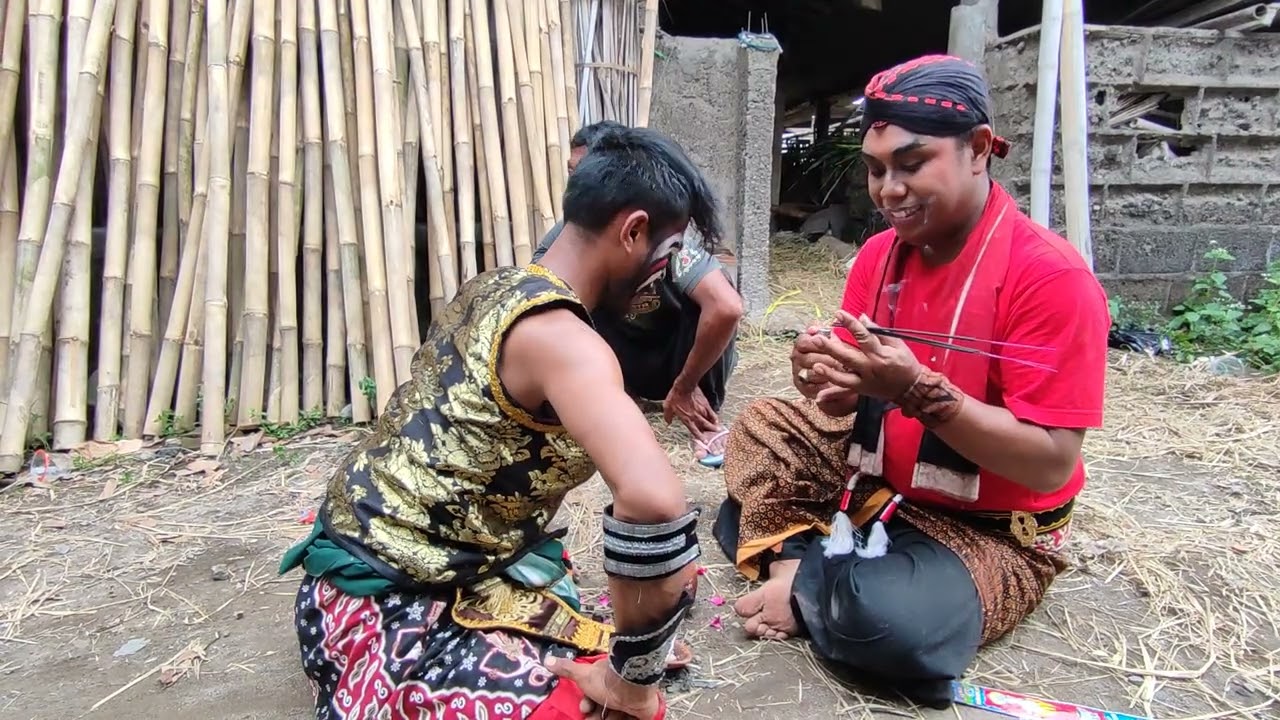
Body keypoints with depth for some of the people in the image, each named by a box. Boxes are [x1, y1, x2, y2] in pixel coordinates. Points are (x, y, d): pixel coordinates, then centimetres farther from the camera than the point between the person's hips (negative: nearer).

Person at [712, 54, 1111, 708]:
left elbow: (1051, 463, -25)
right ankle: (792, 559, -12)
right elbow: (856, 401, 0)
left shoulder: (1051, 276, -23)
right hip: (875, 480, 7)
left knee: (889, 619, -34)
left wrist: (917, 389, -35)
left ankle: (809, 588, -3)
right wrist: (829, 381, -25)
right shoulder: (880, 253, -2)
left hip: (991, 531, -6)